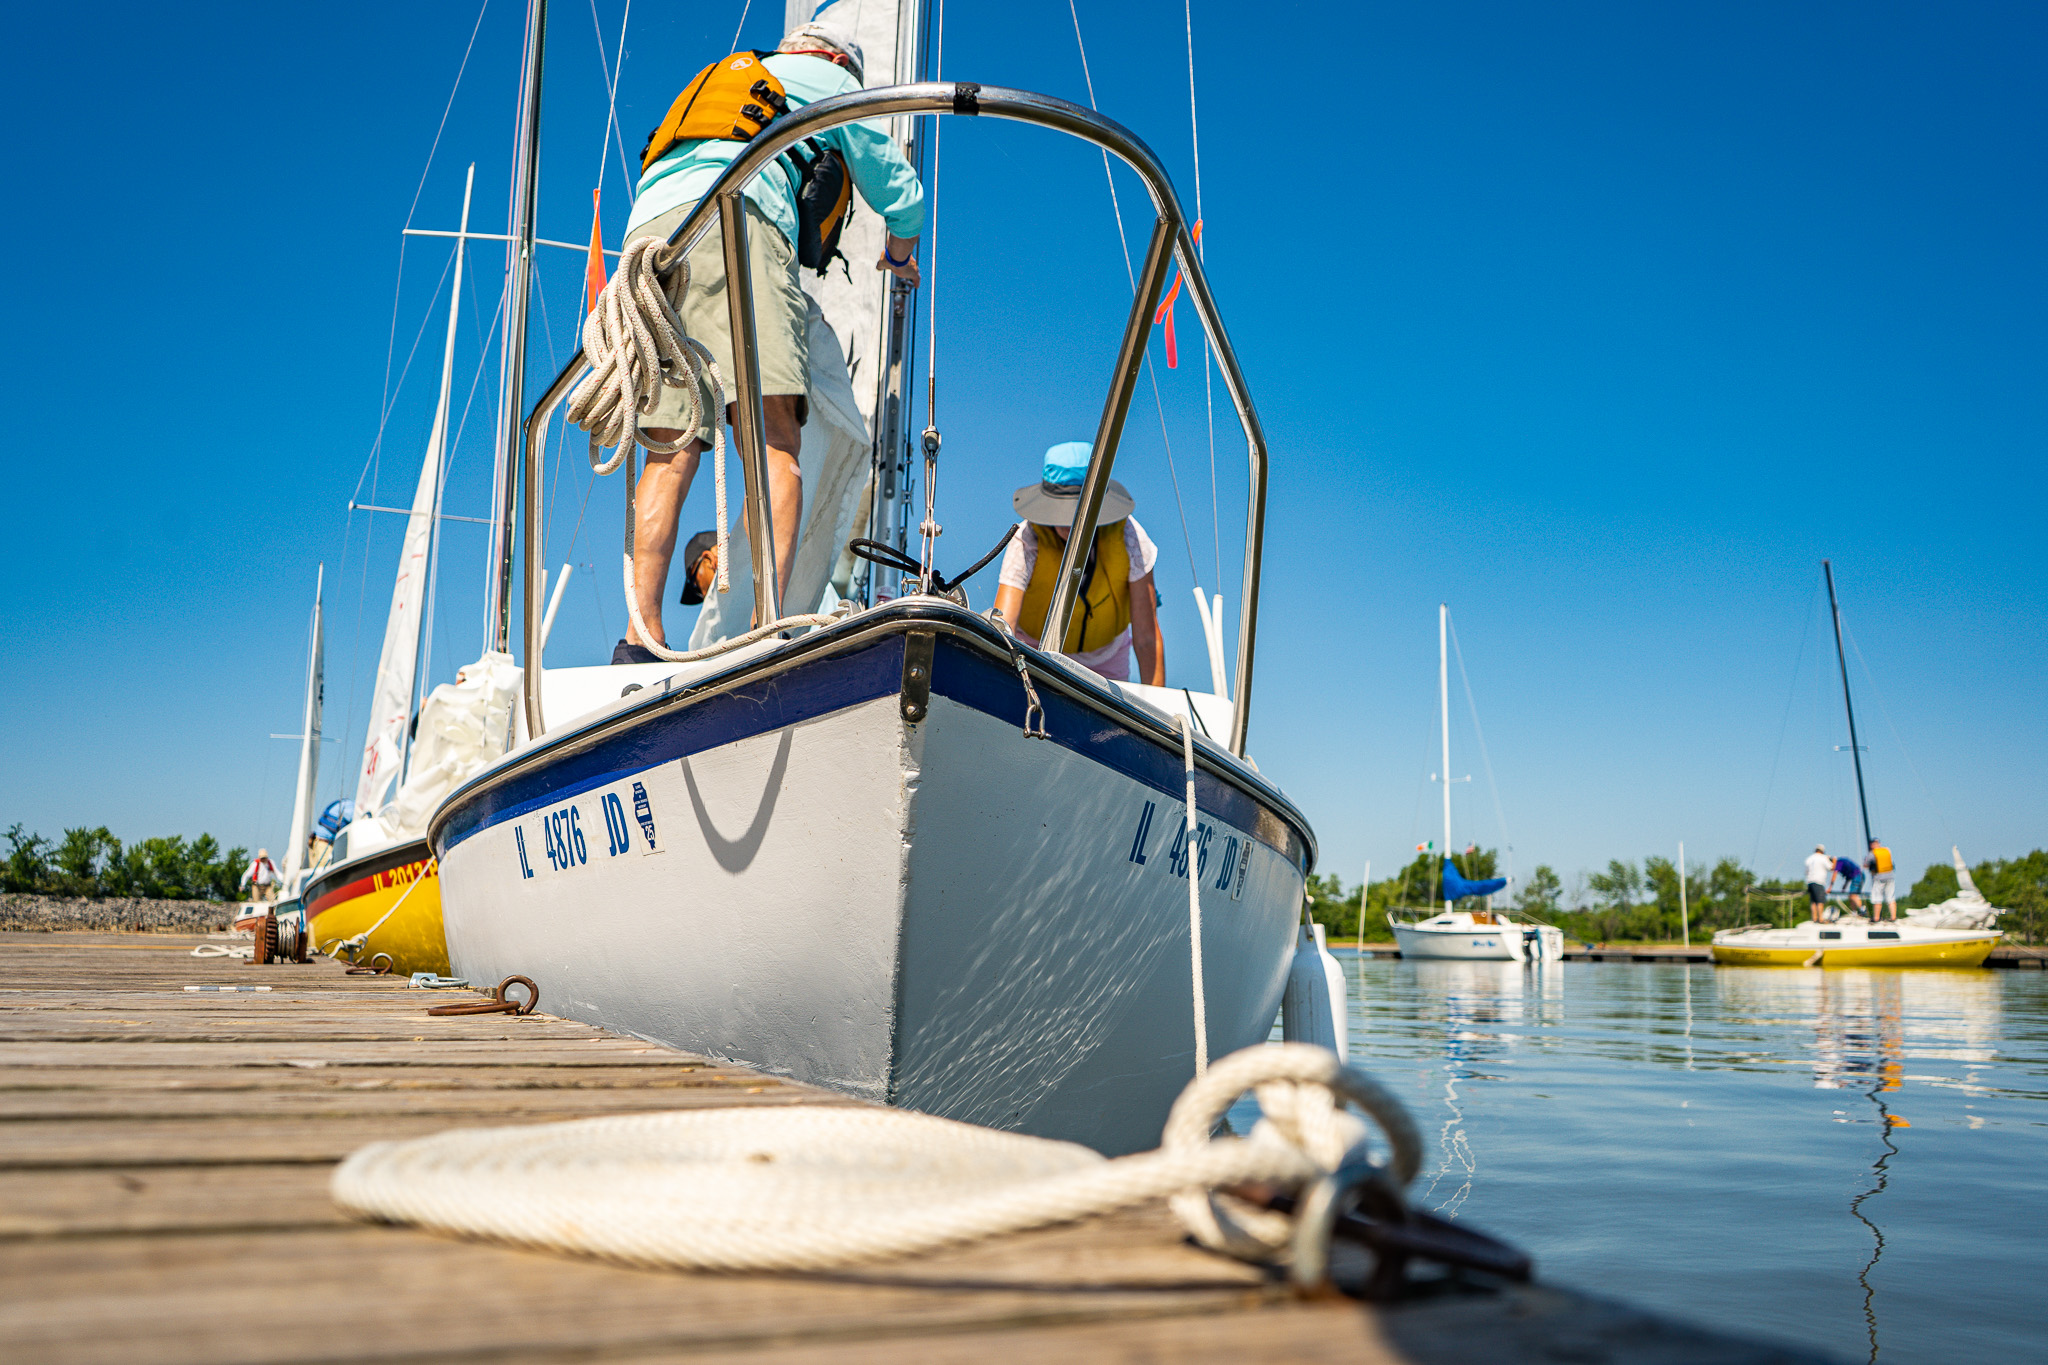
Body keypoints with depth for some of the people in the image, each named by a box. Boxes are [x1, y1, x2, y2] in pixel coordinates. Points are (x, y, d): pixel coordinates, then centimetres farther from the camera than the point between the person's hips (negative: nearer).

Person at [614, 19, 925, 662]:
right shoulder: (830, 80, 27)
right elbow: (901, 195, 30)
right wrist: (899, 257, 50)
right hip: (730, 216, -6)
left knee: (670, 453, 1)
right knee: (775, 442, -17)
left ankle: (640, 641, -11)